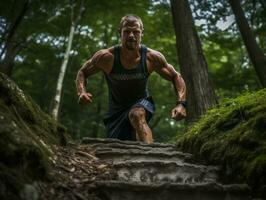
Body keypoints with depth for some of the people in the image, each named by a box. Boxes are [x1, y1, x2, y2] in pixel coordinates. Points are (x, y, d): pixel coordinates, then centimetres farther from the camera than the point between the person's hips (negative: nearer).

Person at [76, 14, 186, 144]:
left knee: (137, 114, -37)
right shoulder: (106, 57, -20)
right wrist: (81, 93, -24)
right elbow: (82, 72, -3)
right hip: (116, 110, 2)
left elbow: (176, 77, -5)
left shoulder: (152, 57, -18)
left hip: (141, 105, -1)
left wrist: (181, 103, -21)